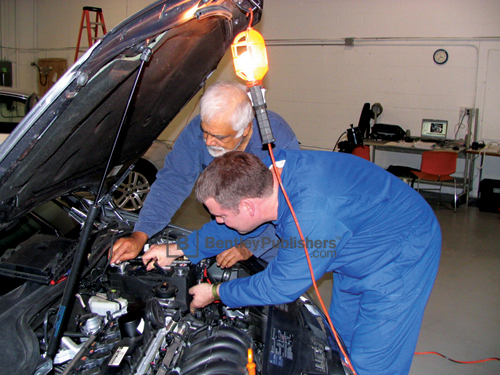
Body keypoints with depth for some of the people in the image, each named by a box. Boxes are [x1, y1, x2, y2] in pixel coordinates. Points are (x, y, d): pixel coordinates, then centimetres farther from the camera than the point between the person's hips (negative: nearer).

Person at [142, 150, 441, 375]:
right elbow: (233, 225, 3)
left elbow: (279, 287, -26)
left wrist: (216, 293, -11)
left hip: (401, 256, -8)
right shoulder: (270, 171, -17)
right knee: (341, 340, 20)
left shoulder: (311, 219, -42)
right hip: (360, 250, 8)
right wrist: (179, 250, 5)